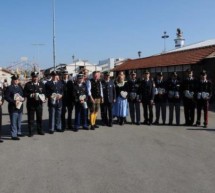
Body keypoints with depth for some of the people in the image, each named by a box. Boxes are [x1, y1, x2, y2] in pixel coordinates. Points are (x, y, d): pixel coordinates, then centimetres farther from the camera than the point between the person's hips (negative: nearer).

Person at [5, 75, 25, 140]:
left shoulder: (20, 87, 14)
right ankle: (14, 135, 0)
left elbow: (23, 95, 21)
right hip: (13, 107, -7)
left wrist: (23, 99, -2)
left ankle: (18, 132, 29)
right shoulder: (9, 88, -7)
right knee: (13, 122, -5)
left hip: (20, 106, 7)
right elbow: (6, 97, -13)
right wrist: (14, 101, -23)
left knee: (19, 121, 16)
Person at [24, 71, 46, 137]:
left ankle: (40, 130, 22)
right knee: (31, 118, 2)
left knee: (39, 118, 9)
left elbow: (44, 93, 12)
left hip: (39, 104, 2)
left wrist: (43, 98, -6)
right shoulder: (27, 85, 0)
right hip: (30, 104, -2)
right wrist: (31, 95, -18)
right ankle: (31, 132, 11)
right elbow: (25, 94, -3)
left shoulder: (41, 84, 9)